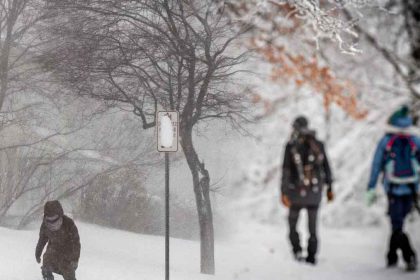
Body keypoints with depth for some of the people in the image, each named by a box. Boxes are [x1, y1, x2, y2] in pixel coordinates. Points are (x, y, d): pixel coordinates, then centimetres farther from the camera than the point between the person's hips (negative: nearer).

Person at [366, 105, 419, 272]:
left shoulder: (385, 142, -1)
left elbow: (376, 167, 0)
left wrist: (371, 189, 5)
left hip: (393, 190, -3)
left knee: (397, 228, 0)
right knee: (398, 223, 20)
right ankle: (392, 257, 27)